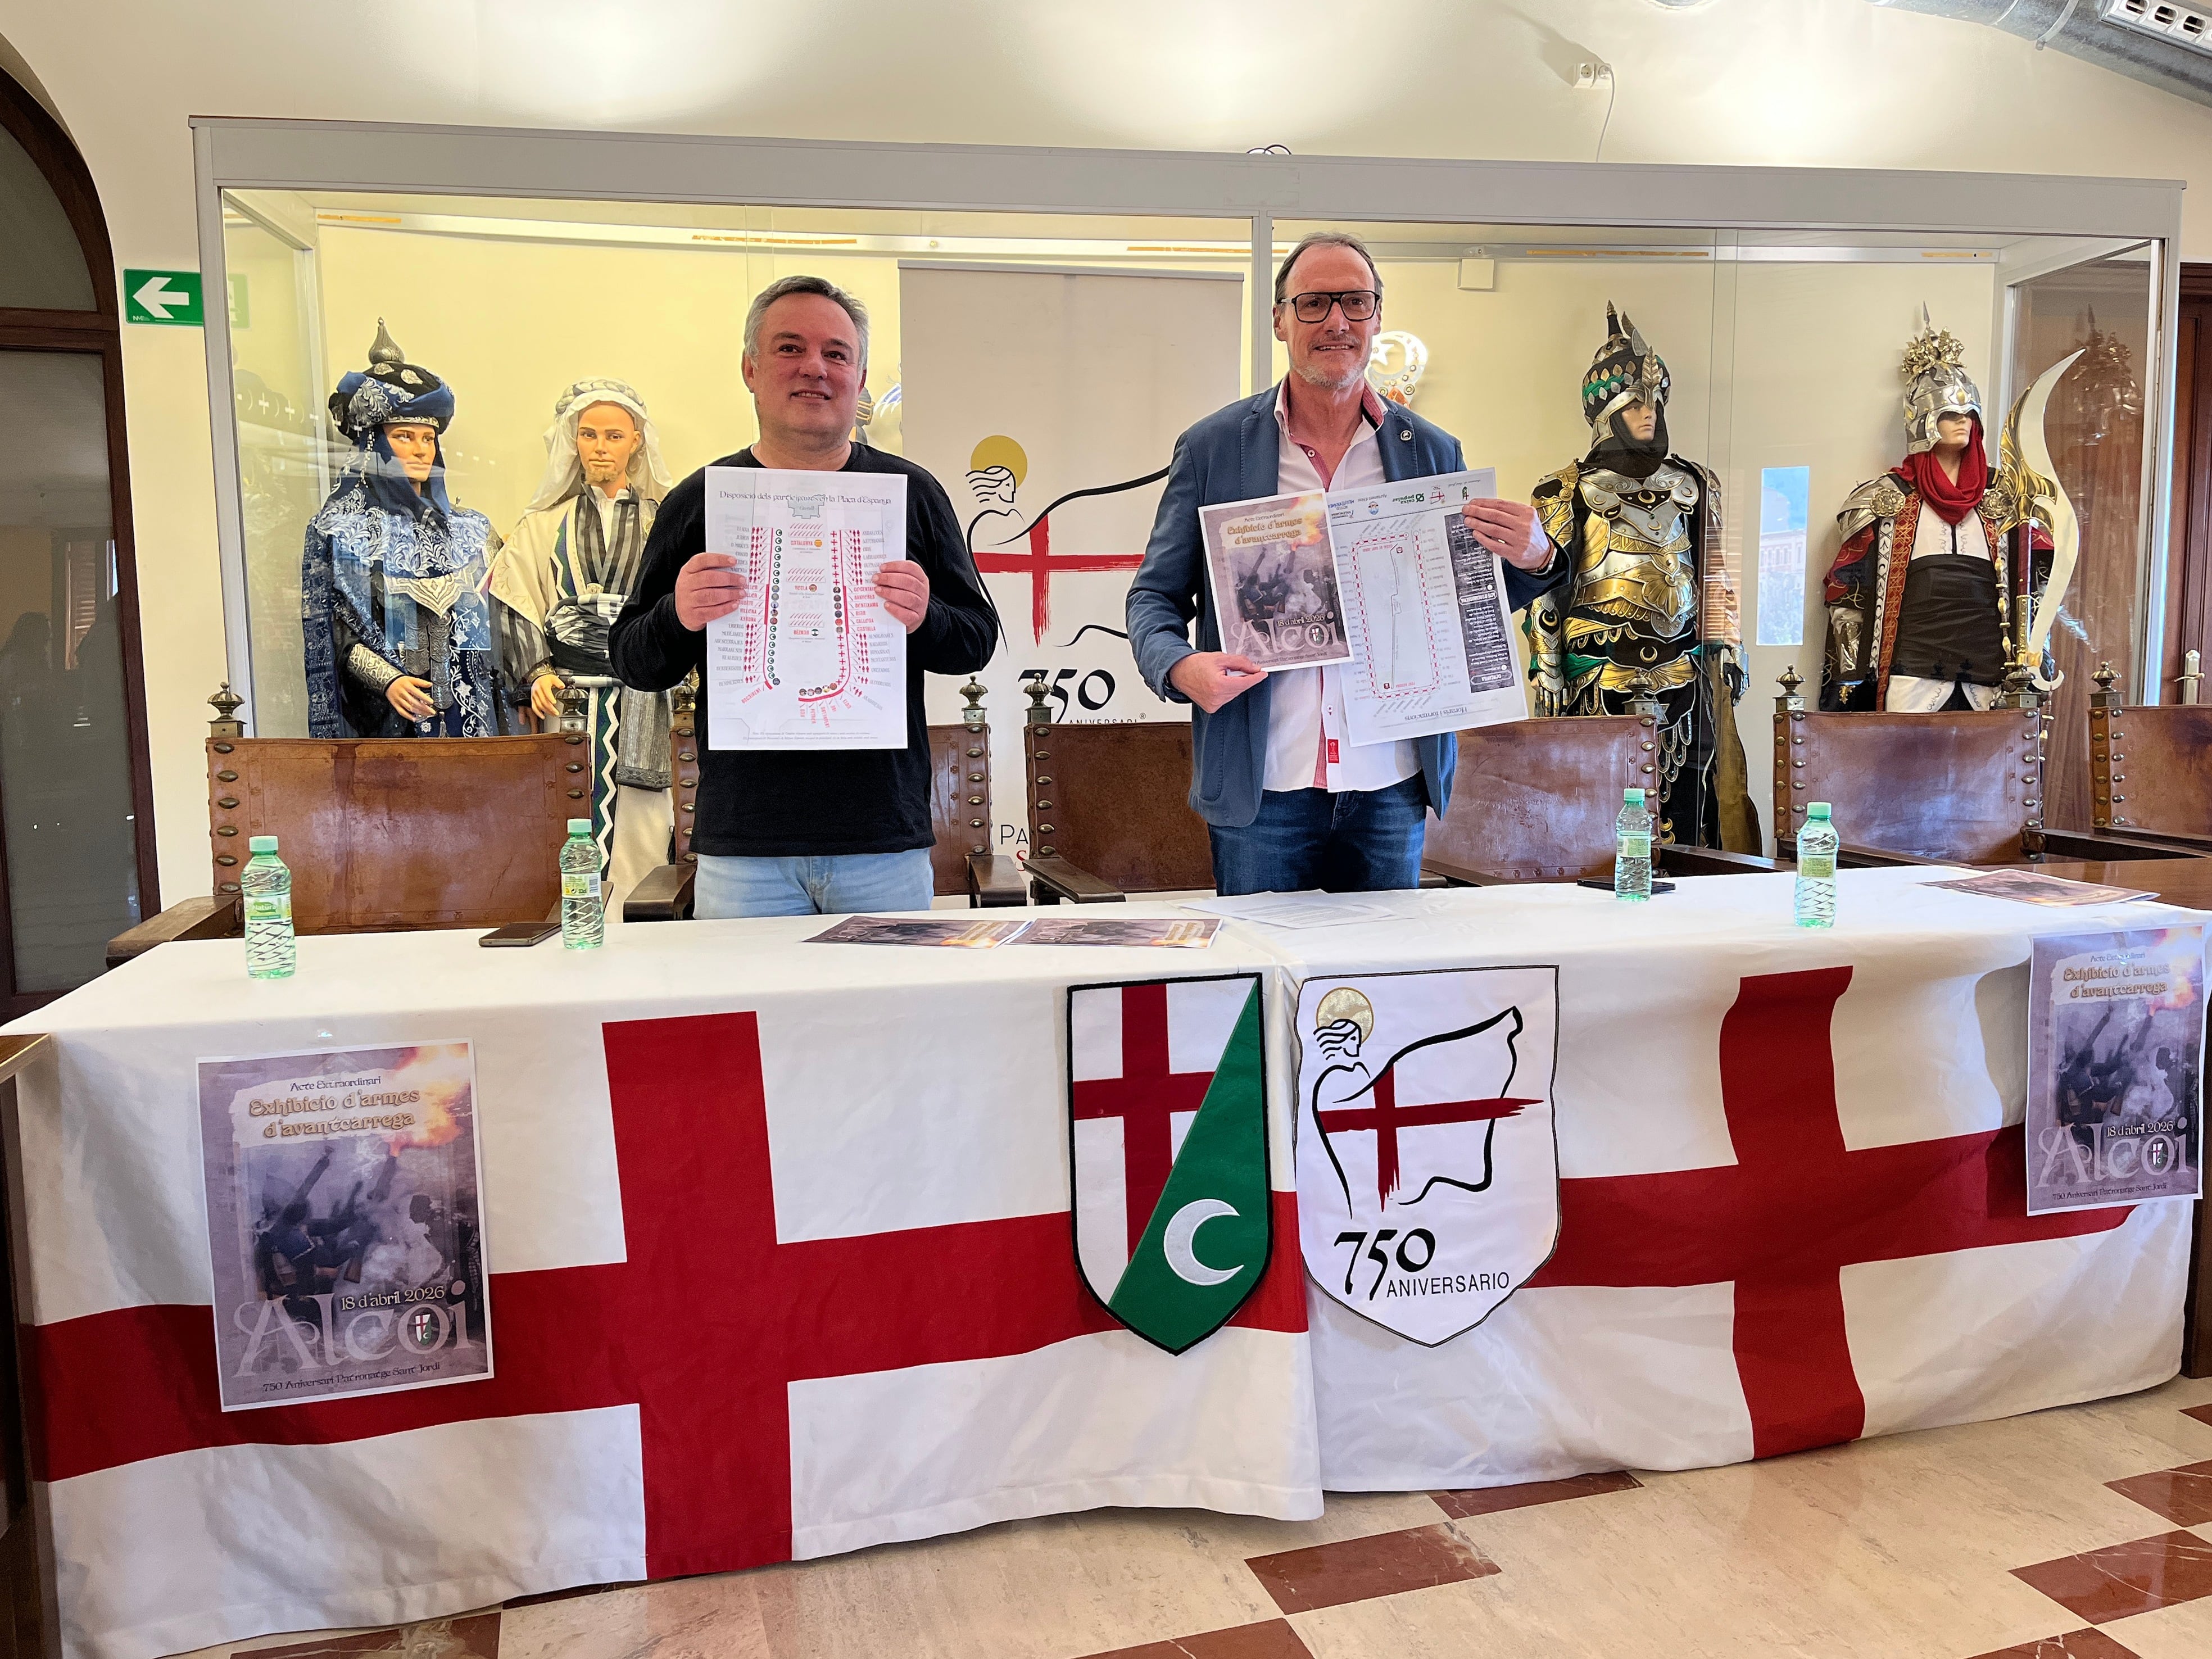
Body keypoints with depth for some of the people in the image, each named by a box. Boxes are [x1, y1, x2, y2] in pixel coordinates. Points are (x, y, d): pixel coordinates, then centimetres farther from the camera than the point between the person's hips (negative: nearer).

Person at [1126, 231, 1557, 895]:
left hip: (1390, 791, 2)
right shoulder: (1212, 447, 3)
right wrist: (1180, 667, -16)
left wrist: (1531, 560, -7)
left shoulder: (1432, 452, 8)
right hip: (1260, 791, -1)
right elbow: (1154, 595, 6)